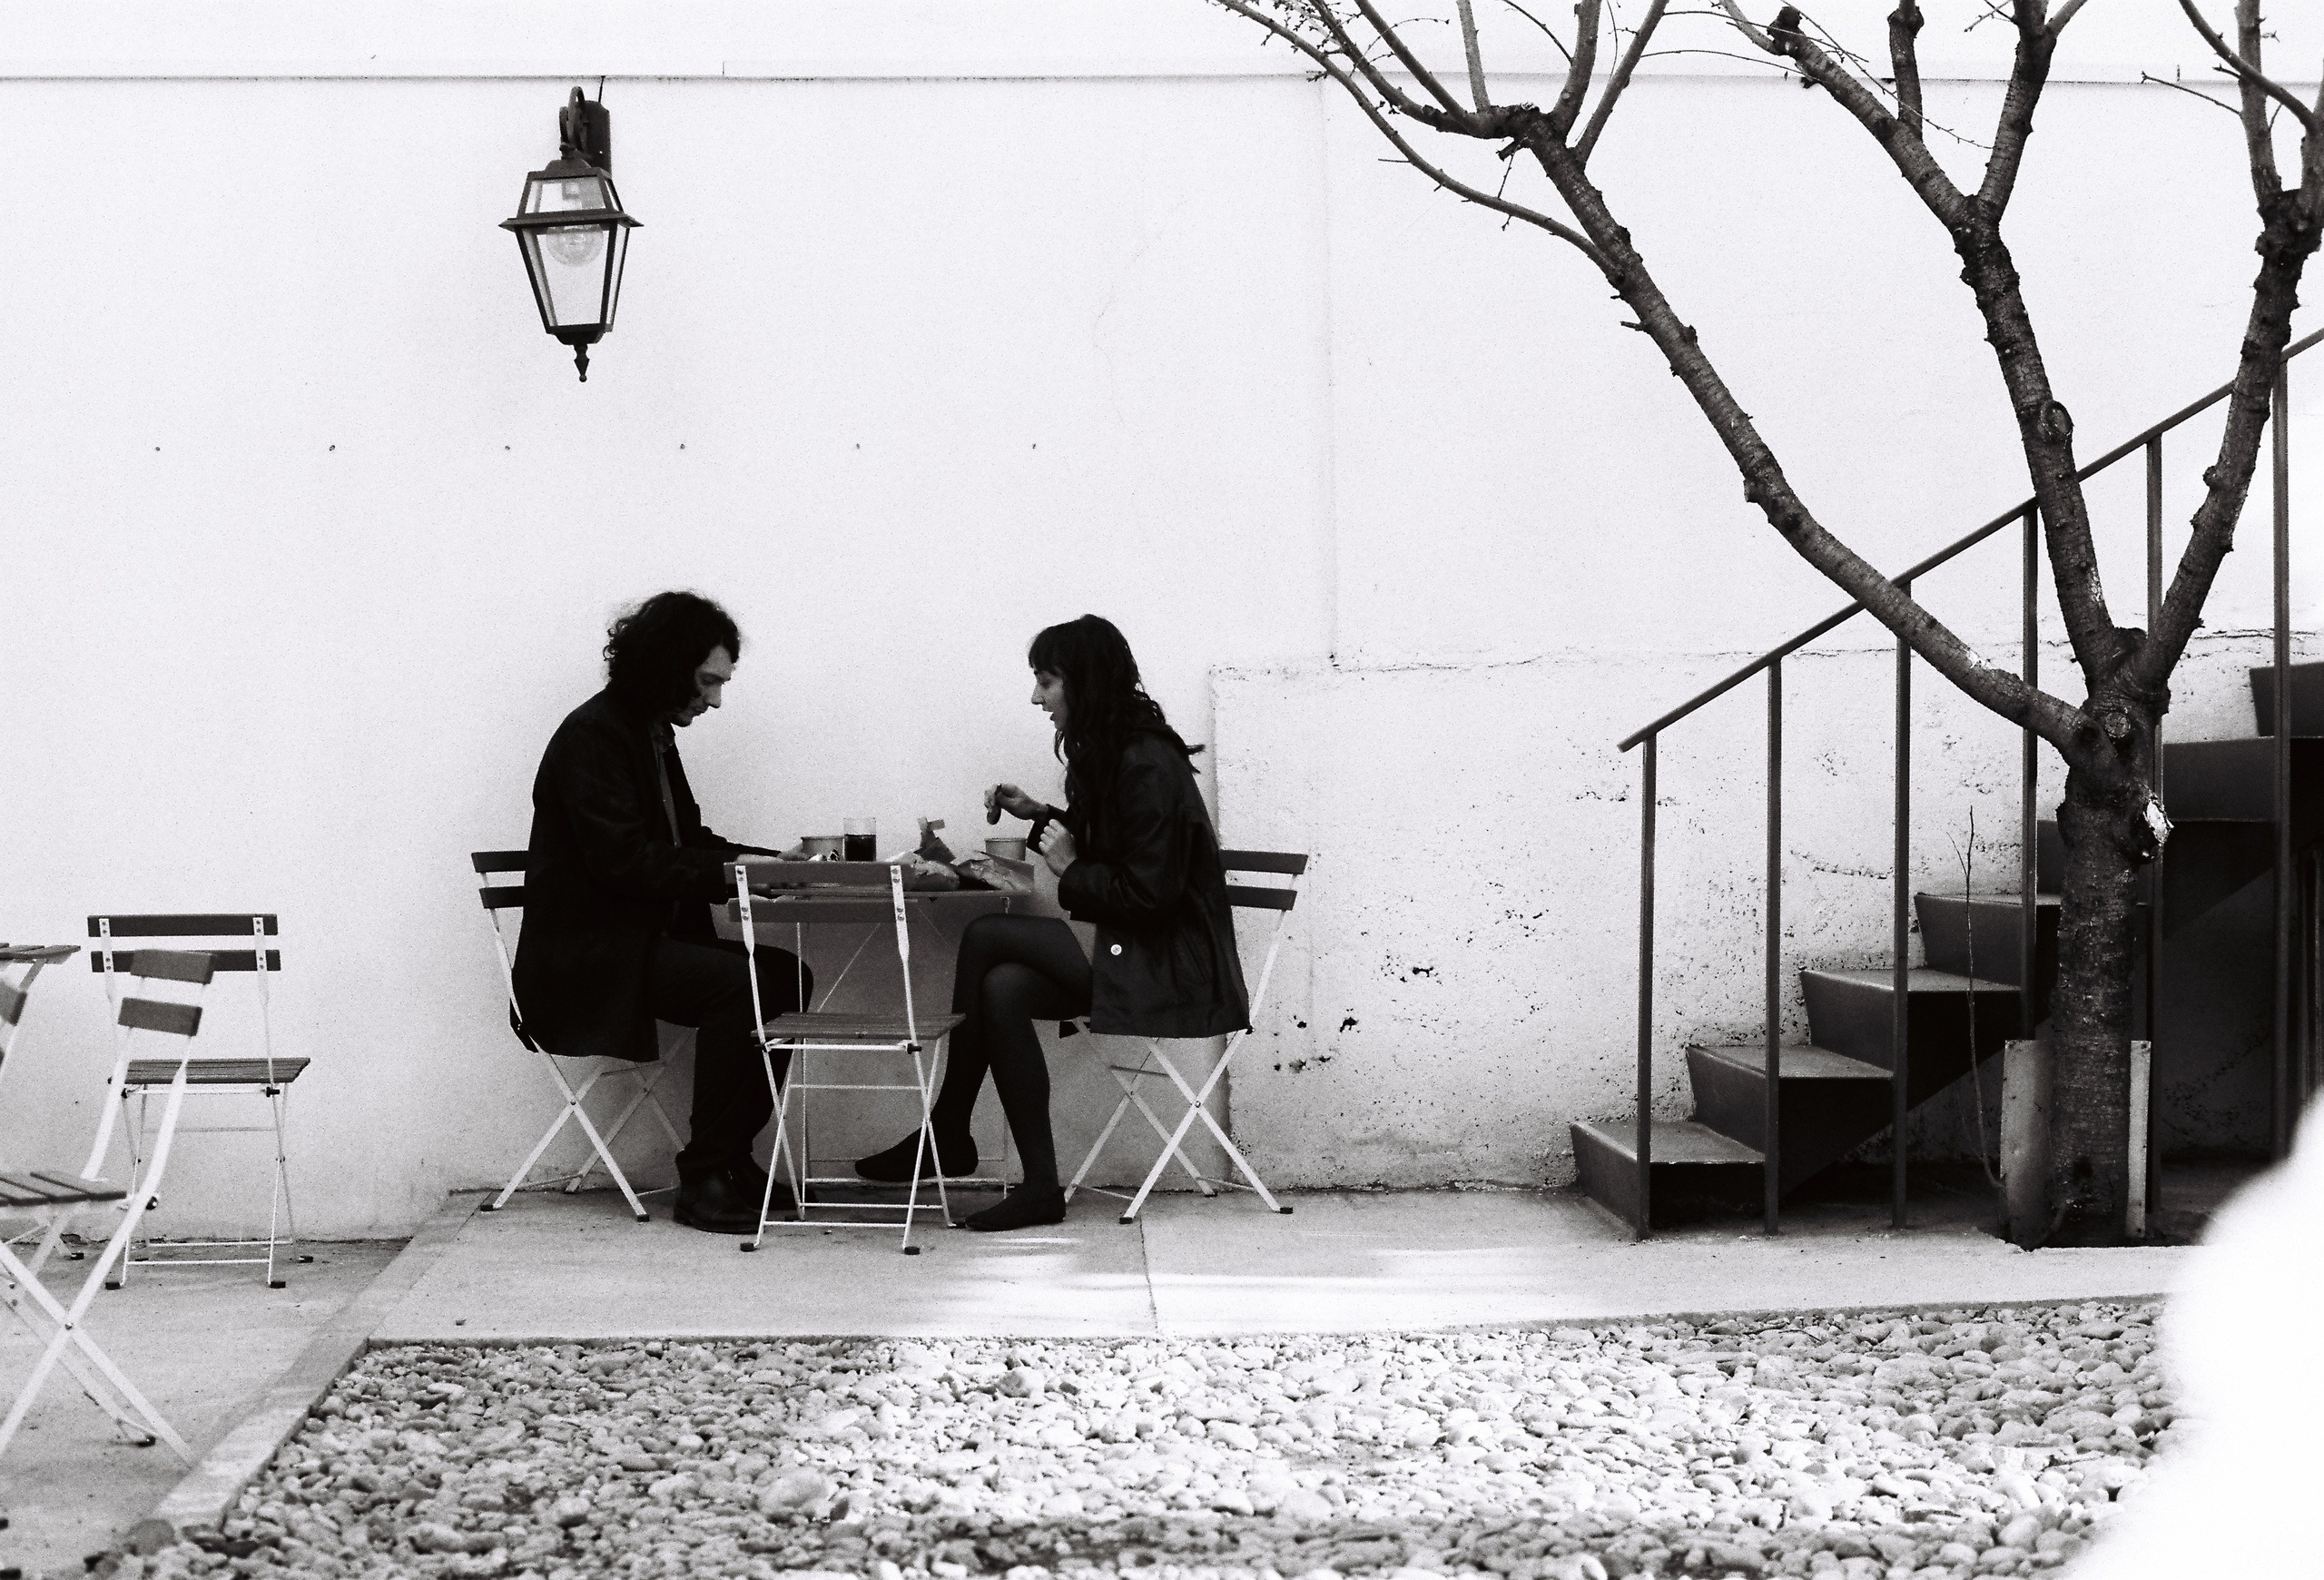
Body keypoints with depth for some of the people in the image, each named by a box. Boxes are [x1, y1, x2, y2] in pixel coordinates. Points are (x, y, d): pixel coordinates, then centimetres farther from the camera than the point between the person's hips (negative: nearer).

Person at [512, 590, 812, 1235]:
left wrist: (766, 861, 2)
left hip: (646, 936, 9)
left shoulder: (652, 734, 15)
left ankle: (731, 1155, -1)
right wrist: (729, 873, -24)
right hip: (587, 957, -9)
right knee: (736, 983, -27)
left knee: (786, 977, -6)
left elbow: (685, 841, 19)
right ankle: (703, 1179, -21)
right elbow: (623, 861, -24)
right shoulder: (592, 736, -15)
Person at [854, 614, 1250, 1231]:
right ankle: (1039, 1186, -12)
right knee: (1002, 988, -13)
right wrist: (1043, 816, 14)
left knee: (986, 937, -15)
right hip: (1133, 949, 9)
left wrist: (1070, 869, -10)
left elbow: (1148, 892, -21)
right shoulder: (1111, 753, 11)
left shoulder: (1148, 765, -18)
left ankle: (947, 1136, -4)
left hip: (1169, 967, -9)